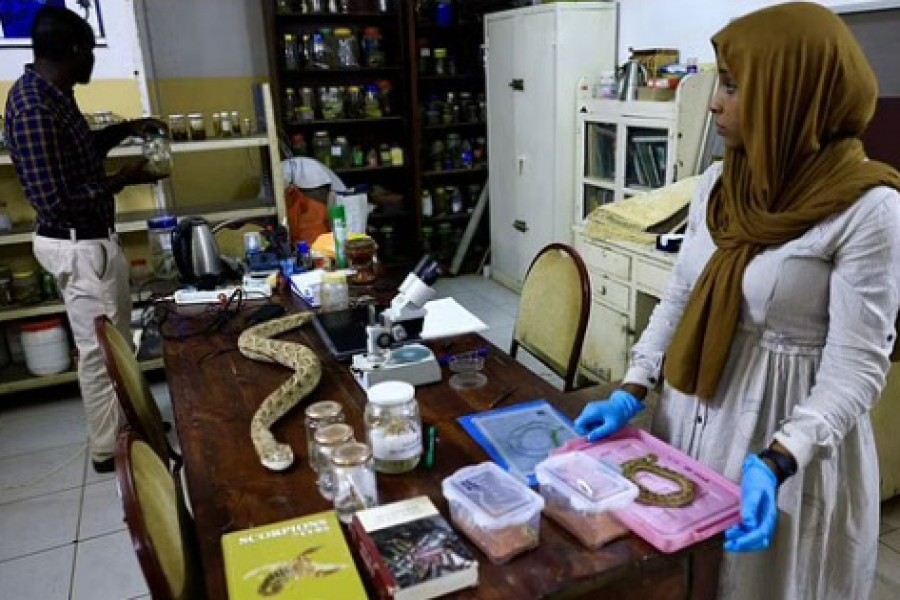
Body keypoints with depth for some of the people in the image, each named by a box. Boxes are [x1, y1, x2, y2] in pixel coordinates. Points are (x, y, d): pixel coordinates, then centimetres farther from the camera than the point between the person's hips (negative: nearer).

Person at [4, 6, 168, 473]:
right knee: (99, 350, 4)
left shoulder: (49, 93, 7)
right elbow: (54, 200, -26)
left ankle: (123, 422, 38)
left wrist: (126, 130, 16)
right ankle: (108, 449, 21)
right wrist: (123, 179, -19)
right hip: (80, 246, -10)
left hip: (87, 240, 10)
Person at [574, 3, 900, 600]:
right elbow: (680, 297, 5)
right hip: (694, 413, 6)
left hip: (786, 433, -5)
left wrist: (774, 462, -29)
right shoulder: (720, 182, 0)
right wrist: (631, 391, -2)